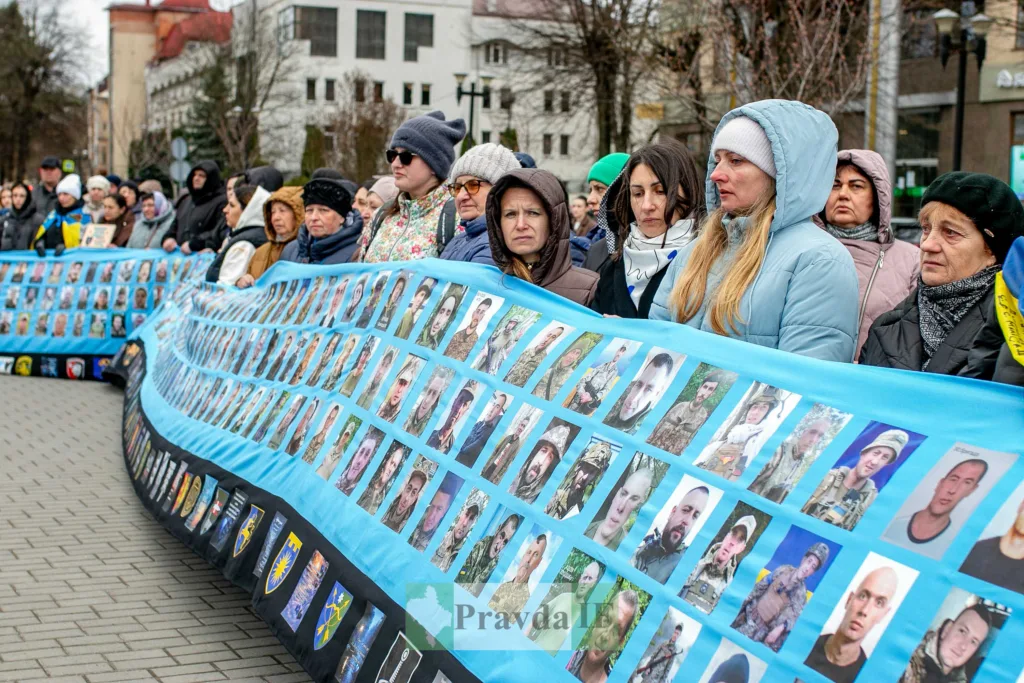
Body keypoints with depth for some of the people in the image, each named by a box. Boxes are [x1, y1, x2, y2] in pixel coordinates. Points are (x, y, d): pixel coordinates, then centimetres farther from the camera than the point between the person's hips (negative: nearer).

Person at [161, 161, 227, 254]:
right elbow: (175, 226, 29)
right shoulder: (186, 201, 23)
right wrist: (167, 238, 7)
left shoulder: (221, 202, -5)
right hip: (180, 254, 7)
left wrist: (193, 244, -20)